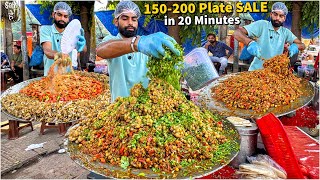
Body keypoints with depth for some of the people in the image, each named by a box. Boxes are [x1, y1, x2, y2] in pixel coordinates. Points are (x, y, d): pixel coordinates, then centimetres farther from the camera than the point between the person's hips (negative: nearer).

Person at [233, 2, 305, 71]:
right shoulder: (262, 25, -5)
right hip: (256, 70, -4)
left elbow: (302, 45, 8)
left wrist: (295, 46, -15)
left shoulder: (285, 32, 8)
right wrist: (250, 43, -33)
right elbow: (237, 33, -15)